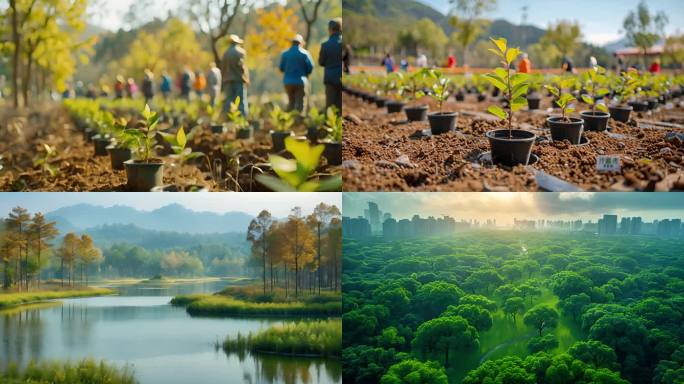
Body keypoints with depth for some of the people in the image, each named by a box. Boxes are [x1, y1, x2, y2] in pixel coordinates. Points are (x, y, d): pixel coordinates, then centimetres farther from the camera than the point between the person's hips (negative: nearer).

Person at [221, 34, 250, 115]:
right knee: (242, 101, -5)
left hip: (228, 80, 5)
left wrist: (225, 79, 14)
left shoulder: (226, 53, 10)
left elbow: (222, 68, 10)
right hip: (239, 80, -5)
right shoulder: (241, 51, -6)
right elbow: (242, 67, -12)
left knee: (229, 101, 7)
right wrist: (246, 79, -7)